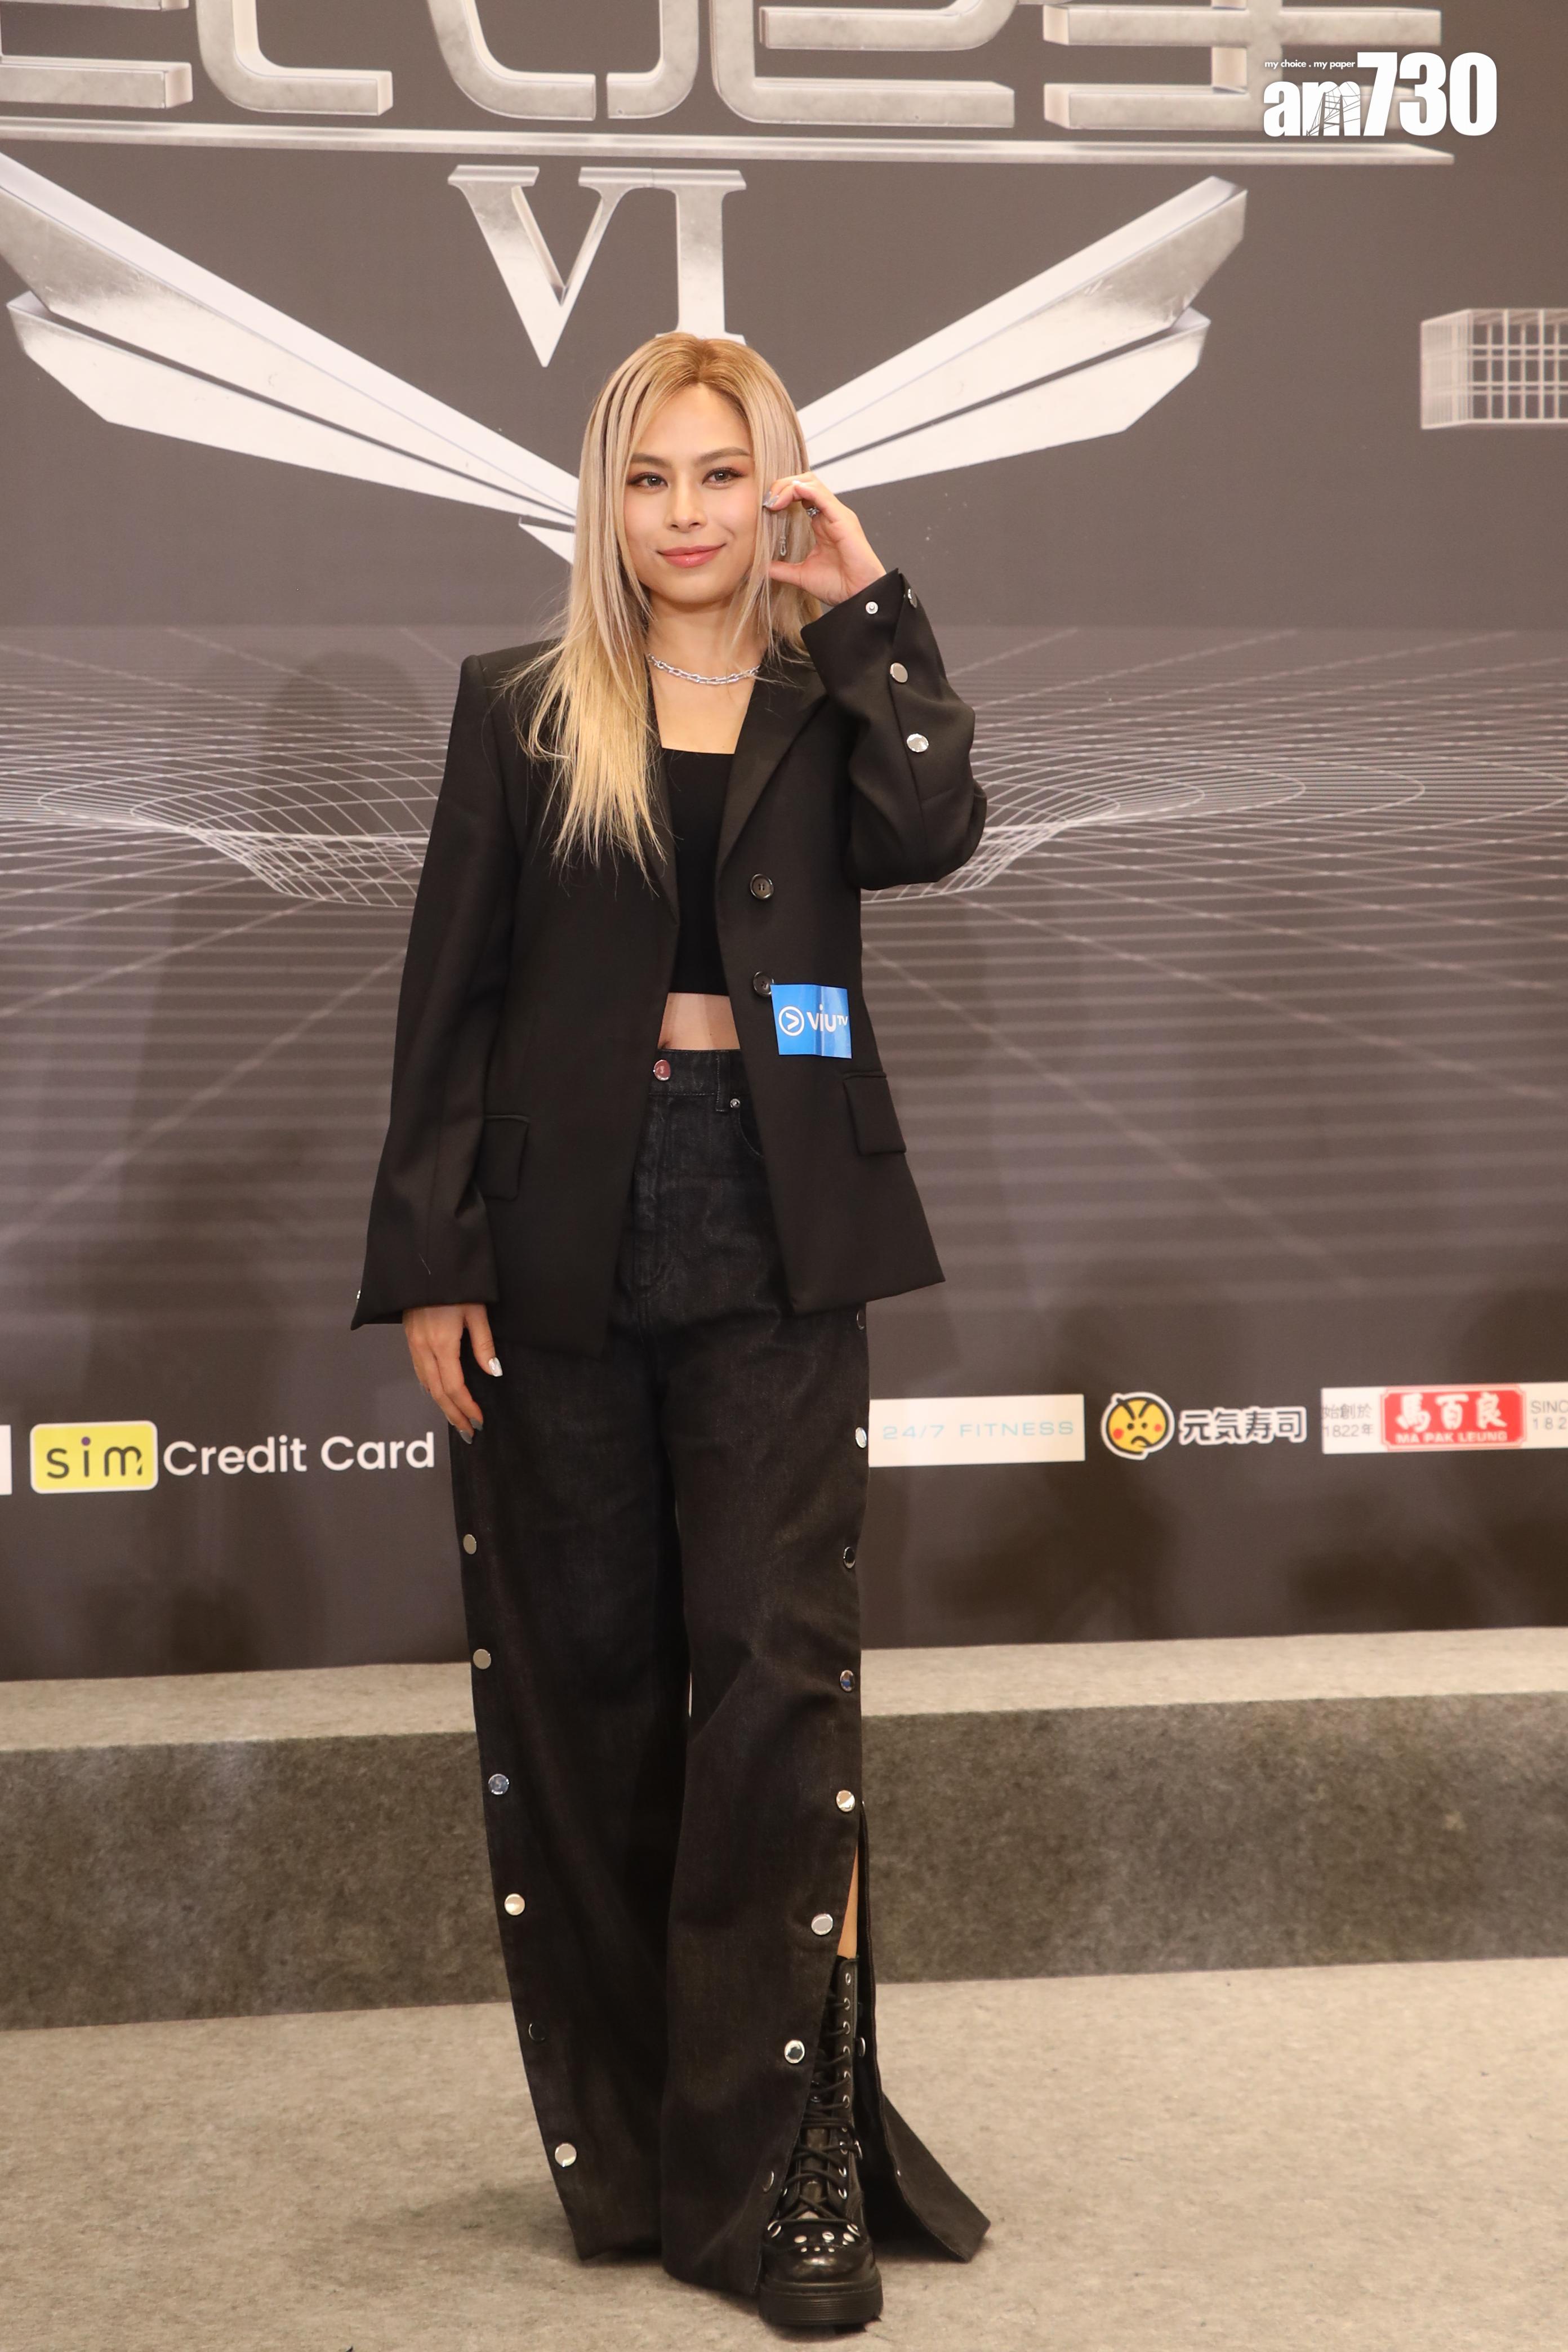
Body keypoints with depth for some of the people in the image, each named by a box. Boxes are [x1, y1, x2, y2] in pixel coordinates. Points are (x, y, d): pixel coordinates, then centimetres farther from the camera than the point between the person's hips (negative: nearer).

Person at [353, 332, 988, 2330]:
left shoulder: (830, 703, 10)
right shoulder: (520, 711, 8)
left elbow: (928, 830, -13)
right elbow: (450, 995, 4)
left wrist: (868, 608, -4)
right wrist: (426, 1259, -2)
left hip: (770, 1243, 0)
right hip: (564, 1245, 1)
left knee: (778, 1663, -5)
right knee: (582, 1676, 7)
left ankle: (771, 2161, 1)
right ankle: (619, 2143, 21)